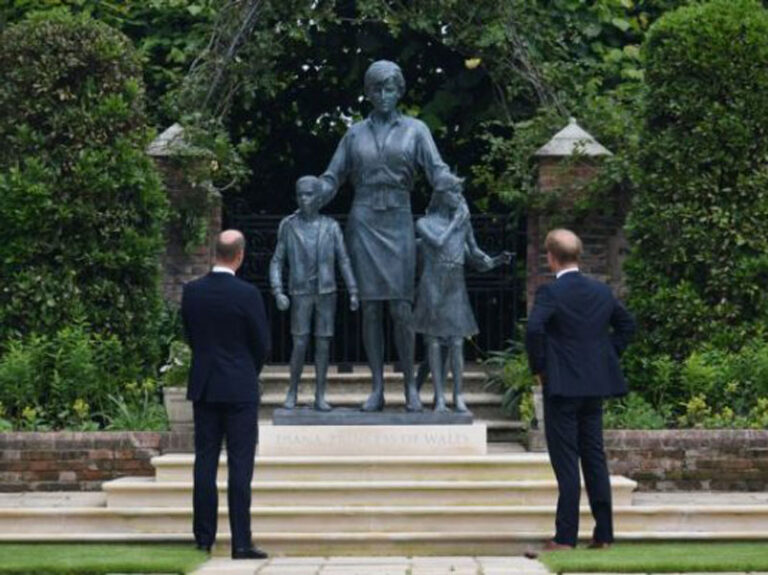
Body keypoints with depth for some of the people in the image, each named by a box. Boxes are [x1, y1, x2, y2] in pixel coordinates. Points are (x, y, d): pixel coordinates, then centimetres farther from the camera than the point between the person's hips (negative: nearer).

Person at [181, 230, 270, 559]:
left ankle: (204, 538, 10)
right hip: (240, 389, -4)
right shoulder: (247, 294, -14)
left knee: (205, 462, 8)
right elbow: (262, 344, -6)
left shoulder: (191, 291, -1)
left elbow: (190, 335, 9)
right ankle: (241, 542, -4)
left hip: (203, 387, 4)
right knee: (240, 465, -2)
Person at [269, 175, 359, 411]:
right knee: (300, 344, -6)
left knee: (323, 344, 1)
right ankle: (292, 392, 10)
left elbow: (344, 261, 2)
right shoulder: (288, 226, -2)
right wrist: (278, 292, -10)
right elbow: (277, 261, 1)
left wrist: (353, 292, -4)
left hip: (326, 294, 1)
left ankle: (320, 396, 7)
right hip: (300, 294, -1)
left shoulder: (331, 227, -1)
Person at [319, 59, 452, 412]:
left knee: (400, 309, -7)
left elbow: (438, 171, -4)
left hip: (398, 223, -2)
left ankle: (410, 386, 4)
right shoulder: (355, 134, 11)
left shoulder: (415, 130, 6)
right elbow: (332, 178, 12)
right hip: (363, 223, 2)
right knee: (370, 308, 0)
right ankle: (377, 389, 3)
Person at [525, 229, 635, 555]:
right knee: (595, 458, 12)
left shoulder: (550, 292, -12)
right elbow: (626, 324, 18)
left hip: (562, 386, -6)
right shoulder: (602, 291, 8)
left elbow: (534, 329, -25)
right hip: (596, 385, 6)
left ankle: (565, 538, -4)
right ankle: (603, 534, 13)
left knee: (566, 463, -4)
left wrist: (538, 368, -12)